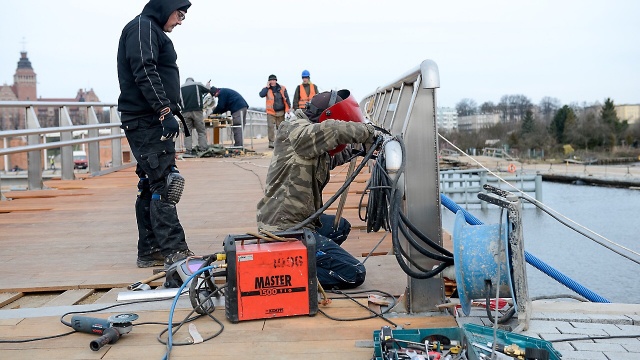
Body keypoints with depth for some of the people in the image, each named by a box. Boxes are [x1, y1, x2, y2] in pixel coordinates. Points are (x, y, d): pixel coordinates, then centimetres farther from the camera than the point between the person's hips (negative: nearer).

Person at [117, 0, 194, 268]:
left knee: (151, 186, 9)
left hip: (151, 120, 10)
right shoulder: (143, 27, -7)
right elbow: (145, 73, -19)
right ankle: (173, 251, -11)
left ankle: (150, 251, 14)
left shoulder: (153, 31, 24)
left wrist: (171, 112, 17)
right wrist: (165, 111, -24)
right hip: (147, 120, -10)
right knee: (164, 183, -12)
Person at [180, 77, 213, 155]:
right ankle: (203, 149, -1)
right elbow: (207, 90, 22)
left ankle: (188, 150, -1)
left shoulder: (181, 88, 13)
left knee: (187, 132, 6)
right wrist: (207, 85, 43)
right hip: (197, 111, -2)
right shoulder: (198, 85, 8)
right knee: (201, 131, 4)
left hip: (185, 112, 2)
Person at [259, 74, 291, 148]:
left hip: (281, 112, 2)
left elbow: (286, 98, 7)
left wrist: (288, 107, 1)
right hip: (271, 112, -1)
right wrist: (267, 87, -12)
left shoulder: (282, 88, 5)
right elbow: (261, 95, -15)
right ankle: (271, 142, -9)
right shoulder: (267, 89, 4)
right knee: (270, 127, -11)